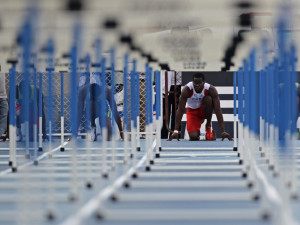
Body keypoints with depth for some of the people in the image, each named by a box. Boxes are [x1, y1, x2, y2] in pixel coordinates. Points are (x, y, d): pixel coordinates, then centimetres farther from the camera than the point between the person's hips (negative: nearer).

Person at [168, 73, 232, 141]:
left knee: (208, 99, -34)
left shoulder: (211, 89, -27)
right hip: (192, 111, 0)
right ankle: (197, 130, 17)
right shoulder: (187, 89, -28)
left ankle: (208, 125, -12)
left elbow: (217, 110, -28)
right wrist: (175, 131, -33)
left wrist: (223, 131, -34)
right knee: (193, 136, -23)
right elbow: (180, 110, -27)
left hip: (205, 110, 0)